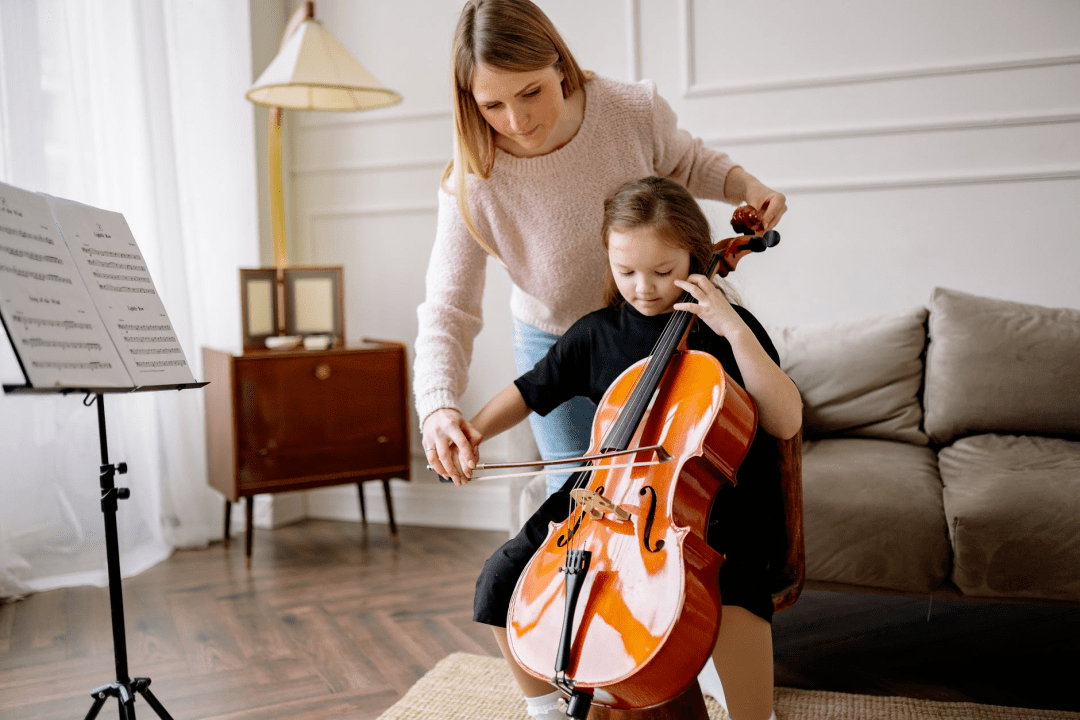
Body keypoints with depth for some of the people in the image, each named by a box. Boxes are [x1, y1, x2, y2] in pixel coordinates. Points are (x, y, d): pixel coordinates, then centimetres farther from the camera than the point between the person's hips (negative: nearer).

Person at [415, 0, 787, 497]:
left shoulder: (635, 111, -24)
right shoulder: (473, 187, -27)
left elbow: (686, 164, 1)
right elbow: (447, 312, -25)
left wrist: (746, 186, -19)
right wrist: (438, 406, -43)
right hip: (554, 348, -1)